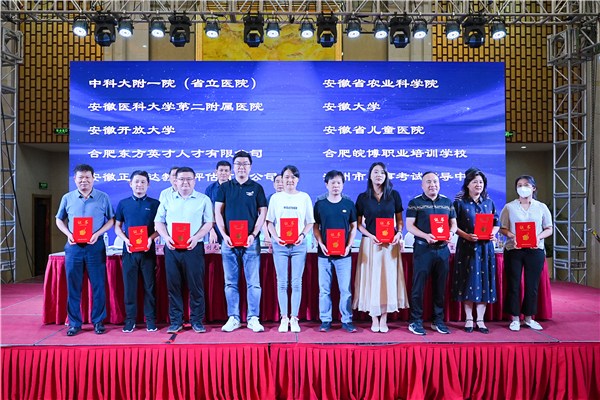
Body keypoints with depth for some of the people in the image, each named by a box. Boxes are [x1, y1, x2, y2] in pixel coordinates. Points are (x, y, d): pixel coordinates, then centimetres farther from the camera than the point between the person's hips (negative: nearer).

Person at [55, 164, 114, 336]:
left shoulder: (103, 198, 0)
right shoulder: (67, 198, 6)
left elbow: (111, 219, 2)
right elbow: (59, 220, 14)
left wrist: (98, 233, -13)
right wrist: (68, 234, -4)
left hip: (95, 246, -2)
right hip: (73, 246, 2)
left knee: (98, 285, 3)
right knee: (73, 286, 7)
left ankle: (98, 321, 15)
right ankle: (74, 323, 18)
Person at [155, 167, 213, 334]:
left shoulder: (203, 199, 6)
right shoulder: (168, 199, 13)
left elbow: (208, 223, 1)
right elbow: (159, 221, 11)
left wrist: (196, 237, -14)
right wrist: (166, 237, -7)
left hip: (194, 248, -2)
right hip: (172, 248, 2)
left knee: (196, 285, 0)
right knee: (173, 285, 5)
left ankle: (197, 321, 11)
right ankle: (175, 321, 16)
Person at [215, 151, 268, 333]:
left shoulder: (256, 187, 6)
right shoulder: (225, 187, 9)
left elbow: (262, 213, 3)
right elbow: (218, 212, 5)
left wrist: (253, 235, -8)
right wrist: (224, 235, -6)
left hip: (250, 241, -1)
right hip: (229, 241, 1)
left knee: (253, 282, 1)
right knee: (231, 282, 6)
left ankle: (253, 318, 10)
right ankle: (233, 318, 16)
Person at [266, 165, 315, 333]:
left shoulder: (304, 197, 5)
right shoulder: (276, 197, 6)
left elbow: (310, 222, 6)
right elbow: (269, 222, 5)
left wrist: (302, 235, -11)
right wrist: (276, 237, -10)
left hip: (298, 244, 0)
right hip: (280, 244, 0)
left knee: (297, 282, 2)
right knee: (282, 282, 4)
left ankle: (294, 318, 11)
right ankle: (284, 318, 13)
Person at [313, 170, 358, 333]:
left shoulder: (349, 204, 5)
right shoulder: (320, 204, 4)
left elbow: (353, 227, 8)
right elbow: (315, 227, 6)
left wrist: (349, 246, -5)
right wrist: (321, 244, -8)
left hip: (343, 254, 0)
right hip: (324, 253, 0)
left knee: (345, 289, 3)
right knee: (324, 289, 5)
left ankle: (347, 321, 13)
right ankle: (325, 321, 16)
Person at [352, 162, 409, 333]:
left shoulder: (394, 195, 4)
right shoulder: (363, 197, 2)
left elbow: (399, 220, 9)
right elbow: (358, 223, 3)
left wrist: (399, 233, -10)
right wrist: (370, 235, -13)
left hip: (390, 243, 1)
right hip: (370, 243, 0)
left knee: (388, 278, 2)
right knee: (372, 279, 2)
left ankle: (384, 318, 13)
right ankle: (374, 318, 13)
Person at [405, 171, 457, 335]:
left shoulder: (447, 202, 12)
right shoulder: (415, 202, 0)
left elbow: (453, 223, 14)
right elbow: (409, 225, -5)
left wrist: (450, 233, -8)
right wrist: (425, 236, -20)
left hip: (443, 249, 4)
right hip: (423, 248, -4)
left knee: (440, 286, 10)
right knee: (418, 286, -1)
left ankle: (438, 321, 22)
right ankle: (415, 321, 9)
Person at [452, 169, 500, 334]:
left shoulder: (489, 202, 10)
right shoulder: (460, 203, 0)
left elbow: (497, 223, 13)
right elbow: (454, 225, -4)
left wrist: (493, 232, -8)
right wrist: (466, 235, -19)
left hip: (485, 247, 3)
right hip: (467, 247, -3)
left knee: (484, 281, 3)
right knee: (468, 281, 1)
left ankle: (480, 320, 12)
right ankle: (468, 319, 11)